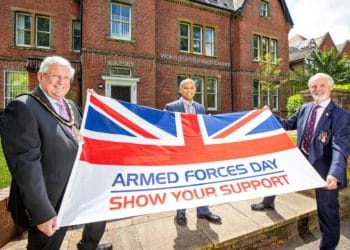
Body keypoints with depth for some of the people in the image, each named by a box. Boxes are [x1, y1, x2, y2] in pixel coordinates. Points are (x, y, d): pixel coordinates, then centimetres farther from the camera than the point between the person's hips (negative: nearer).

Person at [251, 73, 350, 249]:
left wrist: (334, 174, -40)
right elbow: (287, 125, 16)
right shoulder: (304, 109, 2)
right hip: (301, 159, 5)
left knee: (328, 211, 9)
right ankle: (268, 202, 38)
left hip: (323, 167, -5)